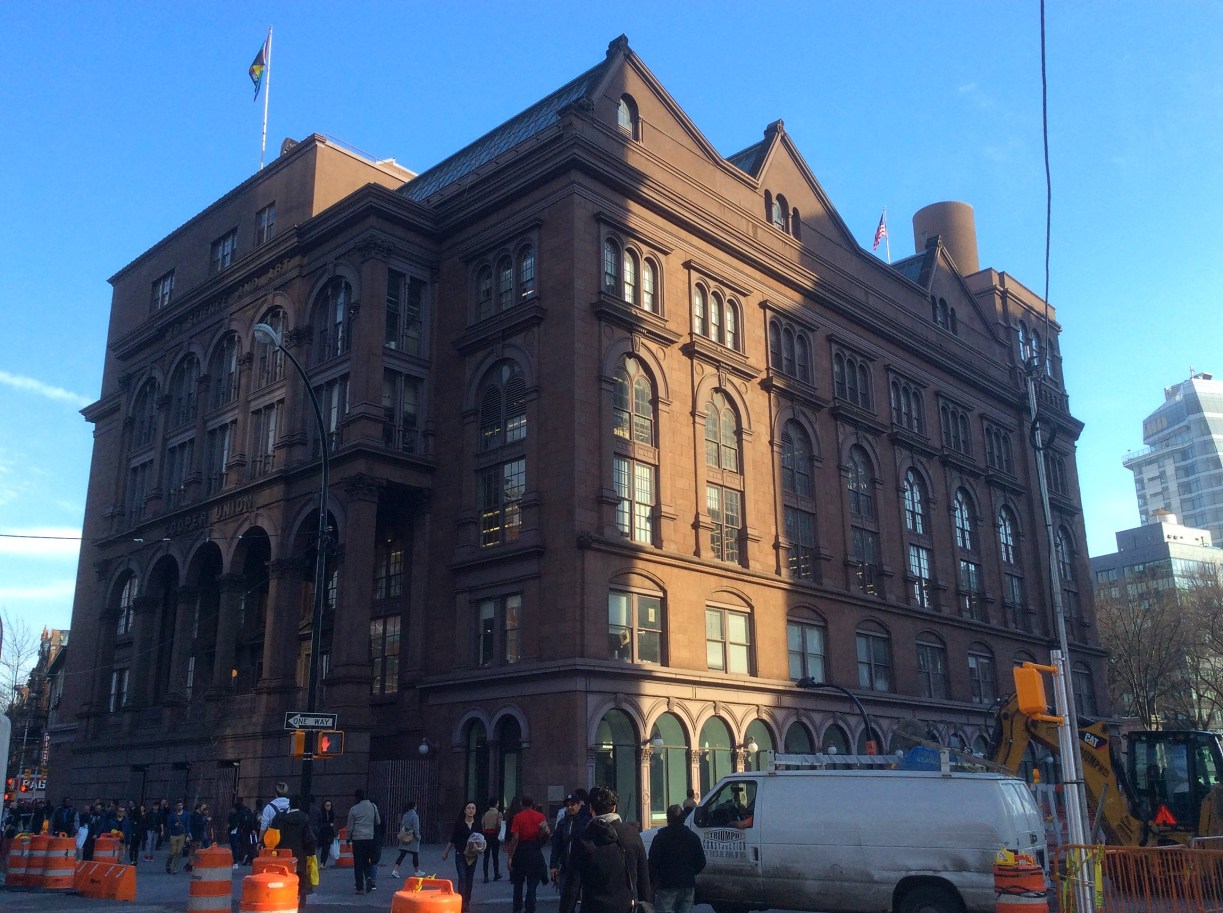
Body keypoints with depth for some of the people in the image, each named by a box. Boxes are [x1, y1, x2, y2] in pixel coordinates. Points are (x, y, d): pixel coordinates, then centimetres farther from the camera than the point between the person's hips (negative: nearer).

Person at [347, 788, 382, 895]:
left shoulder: (354, 809, -5)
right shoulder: (373, 806, 2)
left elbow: (350, 826, 1)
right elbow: (378, 822, 10)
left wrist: (348, 839, 14)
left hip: (357, 838, -2)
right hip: (370, 838, 3)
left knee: (358, 863, 4)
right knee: (367, 861, 17)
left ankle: (360, 888, 2)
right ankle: (369, 877, -9)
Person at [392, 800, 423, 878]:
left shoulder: (405, 816, 5)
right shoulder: (414, 816, -15)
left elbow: (401, 826, 10)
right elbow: (416, 828, -17)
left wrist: (401, 835, 18)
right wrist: (418, 837, -6)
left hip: (404, 839, 6)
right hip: (413, 839, -6)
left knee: (402, 855, 5)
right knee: (415, 854, 10)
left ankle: (395, 870, -8)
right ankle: (417, 871, 22)